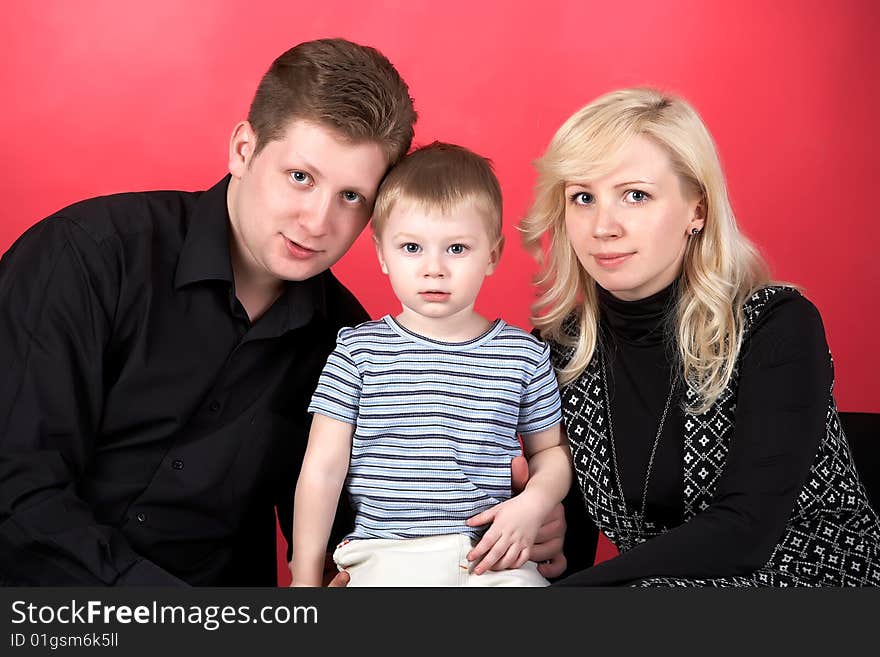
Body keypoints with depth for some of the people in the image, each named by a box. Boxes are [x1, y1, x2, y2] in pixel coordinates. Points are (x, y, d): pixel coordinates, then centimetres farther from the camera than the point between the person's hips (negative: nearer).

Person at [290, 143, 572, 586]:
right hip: (386, 554, -1)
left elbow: (551, 450, 16)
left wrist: (533, 504, -6)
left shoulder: (524, 355, 5)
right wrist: (306, 577, 2)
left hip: (492, 555, 2)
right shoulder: (359, 350, 1)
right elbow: (322, 469, 2)